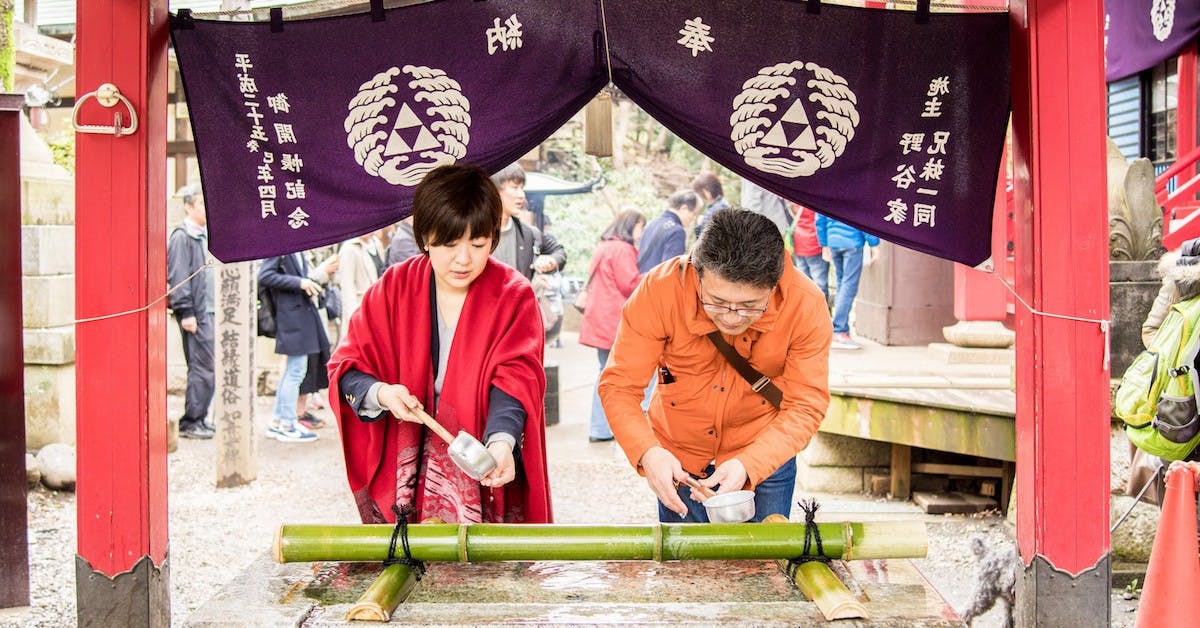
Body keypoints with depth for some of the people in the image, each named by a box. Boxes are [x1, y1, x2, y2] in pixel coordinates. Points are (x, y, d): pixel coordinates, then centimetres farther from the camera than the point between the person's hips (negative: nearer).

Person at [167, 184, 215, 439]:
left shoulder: (204, 236, 17)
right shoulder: (181, 237, -10)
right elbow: (178, 277, -15)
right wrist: (186, 312, -18)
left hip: (208, 311, 9)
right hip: (195, 313, -9)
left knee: (204, 368, 12)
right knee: (204, 368, -8)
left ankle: (199, 419, 19)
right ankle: (190, 423, 0)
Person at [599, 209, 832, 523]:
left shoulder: (806, 305, -25)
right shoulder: (659, 291, -27)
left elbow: (805, 406, -22)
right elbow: (619, 387, -22)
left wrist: (748, 466, -38)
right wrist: (647, 452, -40)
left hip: (766, 460, 0)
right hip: (678, 463, 1)